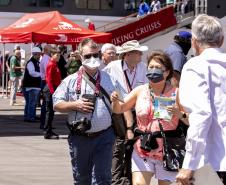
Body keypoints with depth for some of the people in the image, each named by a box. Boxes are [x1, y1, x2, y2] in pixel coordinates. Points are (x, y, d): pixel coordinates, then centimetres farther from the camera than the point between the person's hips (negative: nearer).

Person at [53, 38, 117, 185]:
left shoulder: (110, 80, 5)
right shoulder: (71, 81, 4)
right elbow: (57, 104, 4)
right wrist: (75, 105, -13)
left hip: (104, 136, -1)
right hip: (79, 138, 1)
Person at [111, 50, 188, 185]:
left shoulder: (175, 93, -5)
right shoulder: (140, 91, 3)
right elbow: (119, 109, 12)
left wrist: (180, 114, -23)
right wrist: (115, 101, -9)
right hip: (143, 151, 2)